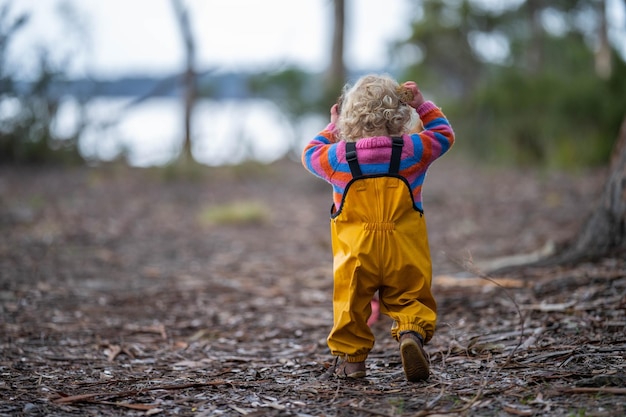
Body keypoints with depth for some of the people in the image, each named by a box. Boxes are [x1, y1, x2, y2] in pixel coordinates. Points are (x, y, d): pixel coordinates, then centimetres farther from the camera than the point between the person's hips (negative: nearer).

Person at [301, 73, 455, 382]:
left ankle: (350, 357, 19)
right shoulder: (413, 150, -3)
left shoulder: (337, 157, -4)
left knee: (351, 304, 16)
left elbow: (310, 154, 19)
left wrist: (332, 128, 30)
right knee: (409, 300, 7)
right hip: (404, 256, 0)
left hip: (355, 256, 0)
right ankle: (411, 333, -20)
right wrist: (423, 106, 22)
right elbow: (443, 135, 18)